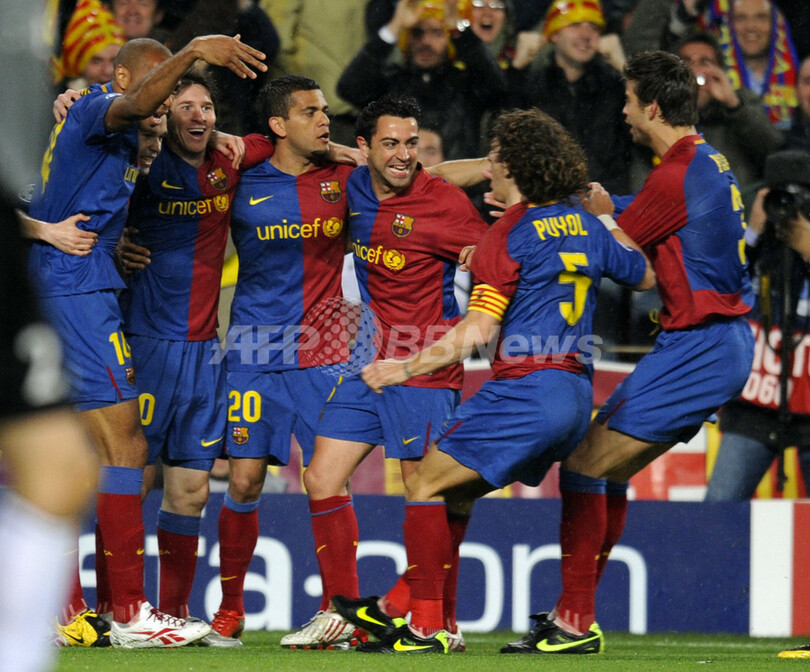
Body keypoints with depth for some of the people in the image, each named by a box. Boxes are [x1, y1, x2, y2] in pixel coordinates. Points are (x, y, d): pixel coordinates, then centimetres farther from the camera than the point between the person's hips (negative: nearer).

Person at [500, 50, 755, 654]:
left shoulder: (676, 176, -17)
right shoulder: (709, 162, 15)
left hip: (695, 348, -10)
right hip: (725, 340, 10)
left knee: (584, 463, -8)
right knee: (607, 470, 15)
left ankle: (575, 624, -7)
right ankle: (575, 612, 19)